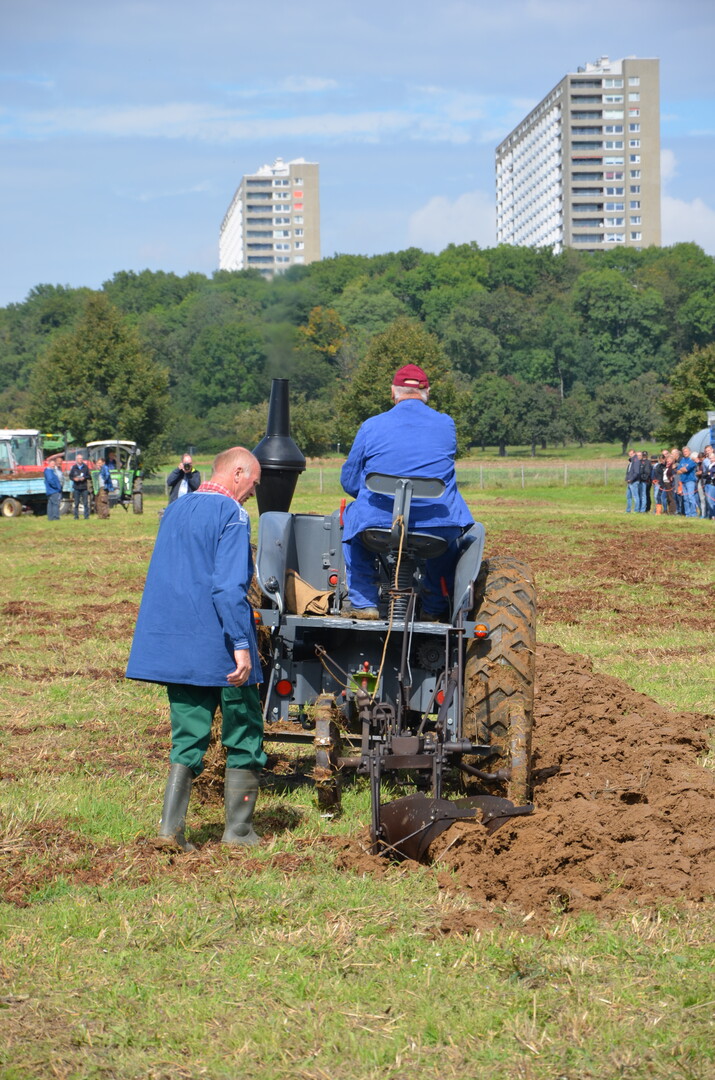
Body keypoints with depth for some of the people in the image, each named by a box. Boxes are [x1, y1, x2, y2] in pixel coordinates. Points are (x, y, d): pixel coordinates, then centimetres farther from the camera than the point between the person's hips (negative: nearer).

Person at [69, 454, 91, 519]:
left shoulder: (85, 467, 6)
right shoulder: (74, 467, 7)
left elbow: (89, 476, 8)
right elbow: (70, 476, 12)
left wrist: (84, 478, -11)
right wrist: (74, 479, -8)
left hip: (84, 487, -1)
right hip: (76, 487, 1)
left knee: (85, 503, -3)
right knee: (76, 503, 2)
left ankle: (86, 516, 0)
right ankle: (76, 516, 8)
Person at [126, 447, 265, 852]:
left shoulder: (175, 510, 14)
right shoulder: (232, 515, -11)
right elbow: (230, 586, -21)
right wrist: (241, 644, -23)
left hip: (174, 647, 7)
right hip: (218, 649, -7)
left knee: (188, 737, 10)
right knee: (243, 736, 7)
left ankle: (171, 829, -1)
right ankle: (238, 829, 11)